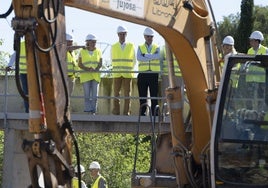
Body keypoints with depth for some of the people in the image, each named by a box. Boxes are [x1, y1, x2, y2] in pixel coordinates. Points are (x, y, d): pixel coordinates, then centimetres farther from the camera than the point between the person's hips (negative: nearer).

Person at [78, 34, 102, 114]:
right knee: (87, 95, -7)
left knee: (94, 95, -2)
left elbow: (100, 63, 3)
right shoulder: (82, 51, 5)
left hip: (95, 75, 2)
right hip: (85, 76, -2)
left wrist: (95, 69, -18)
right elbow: (79, 64, 1)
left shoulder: (98, 51, 9)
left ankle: (93, 111, 2)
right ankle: (87, 111, -5)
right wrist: (87, 69, -18)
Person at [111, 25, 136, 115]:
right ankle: (116, 112, 1)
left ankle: (126, 112, -1)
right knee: (116, 93, -1)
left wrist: (130, 70, 9)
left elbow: (134, 61, 13)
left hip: (127, 74, -1)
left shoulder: (131, 46, 6)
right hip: (116, 74, 1)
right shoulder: (113, 47, 8)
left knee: (127, 94, -3)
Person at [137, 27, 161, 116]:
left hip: (154, 74, -1)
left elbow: (158, 56, -11)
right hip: (143, 74, 1)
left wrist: (145, 55, -10)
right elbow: (139, 58, -7)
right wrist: (151, 57, -11)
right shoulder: (140, 47, 13)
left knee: (154, 95, -4)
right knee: (142, 96, 0)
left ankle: (154, 113, -4)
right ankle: (142, 113, 3)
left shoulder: (157, 48, 12)